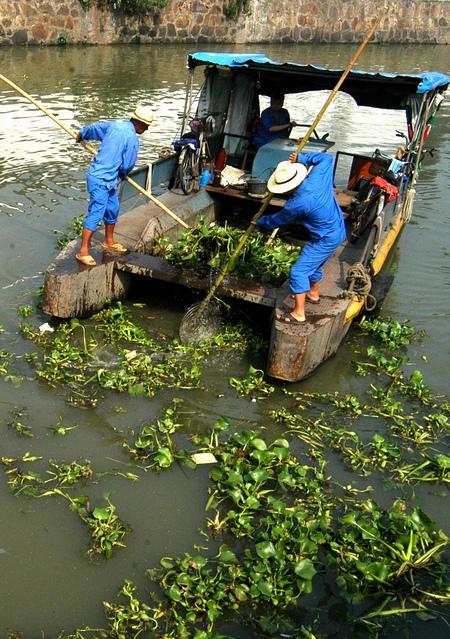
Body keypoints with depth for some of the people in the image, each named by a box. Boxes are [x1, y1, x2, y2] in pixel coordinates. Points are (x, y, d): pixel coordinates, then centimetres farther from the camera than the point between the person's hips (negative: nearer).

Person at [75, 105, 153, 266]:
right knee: (95, 214, -8)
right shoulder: (132, 139, -17)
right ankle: (83, 251, -5)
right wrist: (123, 175, 15)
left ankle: (109, 241, 39)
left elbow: (94, 128, 20)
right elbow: (127, 165, -7)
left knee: (113, 209, 22)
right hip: (101, 180, -9)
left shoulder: (116, 124, 5)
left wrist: (81, 134, 39)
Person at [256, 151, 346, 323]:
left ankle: (298, 313, 2)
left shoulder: (296, 204, -27)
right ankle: (313, 294, 51)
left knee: (298, 272, -4)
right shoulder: (317, 177, -14)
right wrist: (302, 158, 3)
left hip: (326, 239, -9)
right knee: (314, 264, 29)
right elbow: (327, 158, 8)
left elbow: (276, 221, -7)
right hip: (337, 229, 9)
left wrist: (260, 221, 12)